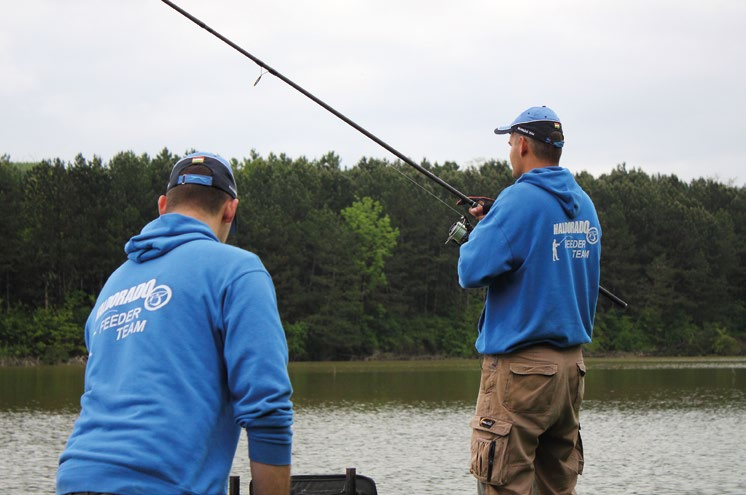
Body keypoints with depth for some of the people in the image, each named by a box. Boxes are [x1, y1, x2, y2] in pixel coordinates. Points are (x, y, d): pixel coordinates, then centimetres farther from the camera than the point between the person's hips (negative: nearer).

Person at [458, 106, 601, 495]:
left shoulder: (520, 200, -13)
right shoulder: (583, 204, 12)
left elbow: (471, 272, -14)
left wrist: (480, 230, 5)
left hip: (521, 365, -8)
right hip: (571, 364, 8)